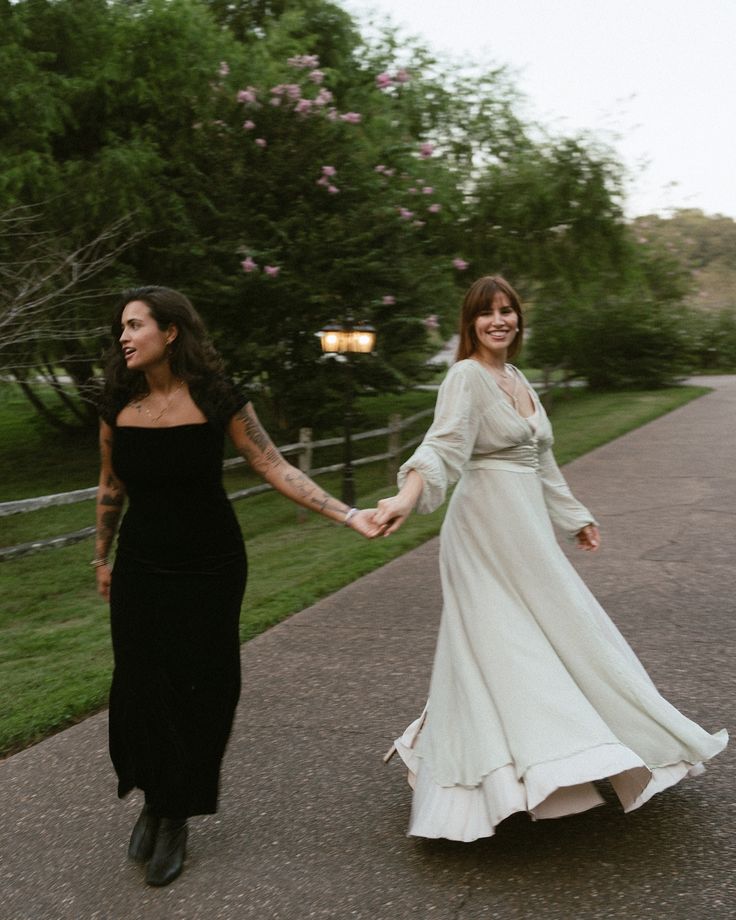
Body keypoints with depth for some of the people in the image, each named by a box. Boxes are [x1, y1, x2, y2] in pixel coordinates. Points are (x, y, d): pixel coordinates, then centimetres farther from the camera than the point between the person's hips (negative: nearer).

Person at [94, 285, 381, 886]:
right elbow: (112, 487, 10)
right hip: (141, 566, 2)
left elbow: (275, 467, -11)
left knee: (200, 689, 2)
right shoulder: (118, 405, -3)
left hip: (210, 565, -2)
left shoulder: (215, 398, -12)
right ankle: (154, 799, 28)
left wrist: (348, 516, -17)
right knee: (141, 685, 1)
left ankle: (176, 816, 23)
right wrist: (102, 558, 17)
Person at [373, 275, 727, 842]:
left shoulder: (517, 379, 15)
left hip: (526, 523, 9)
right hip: (488, 524, -9)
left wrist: (574, 517, 28)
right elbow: (443, 444, -26)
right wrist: (408, 498, -44)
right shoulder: (467, 377, -10)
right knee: (500, 643, -5)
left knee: (535, 638, 13)